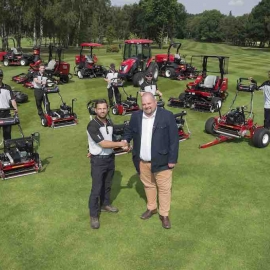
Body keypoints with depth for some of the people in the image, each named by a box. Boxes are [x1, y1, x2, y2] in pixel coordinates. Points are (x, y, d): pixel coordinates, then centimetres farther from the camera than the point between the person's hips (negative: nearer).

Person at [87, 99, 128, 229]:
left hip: (110, 157, 7)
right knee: (96, 188, -1)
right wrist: (120, 144, -21)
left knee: (107, 185, 21)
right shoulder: (92, 125, -20)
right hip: (98, 160, -7)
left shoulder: (110, 123, 4)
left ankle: (105, 205, 41)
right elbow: (103, 143, -25)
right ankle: (93, 215, 10)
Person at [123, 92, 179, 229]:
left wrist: (172, 159, -13)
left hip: (161, 160, -4)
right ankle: (151, 208, 41)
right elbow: (129, 131, 16)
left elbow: (174, 139, -12)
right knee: (148, 185, 21)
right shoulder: (136, 116, -1)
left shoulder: (167, 116, -13)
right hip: (142, 161, 4)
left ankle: (164, 214, 23)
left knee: (164, 188, 7)